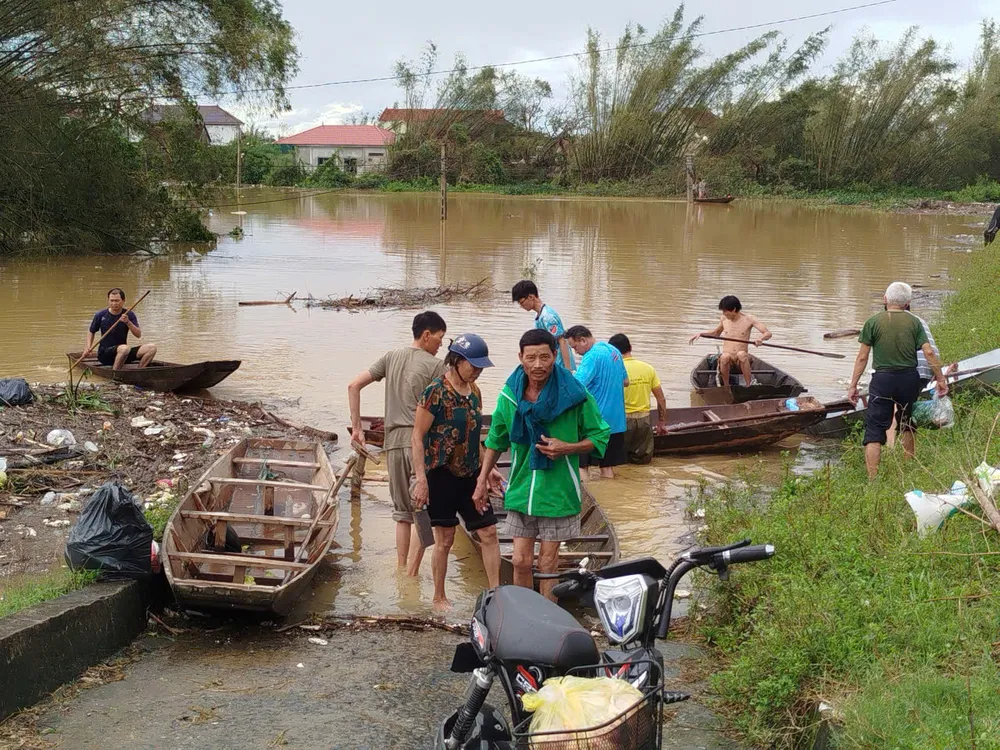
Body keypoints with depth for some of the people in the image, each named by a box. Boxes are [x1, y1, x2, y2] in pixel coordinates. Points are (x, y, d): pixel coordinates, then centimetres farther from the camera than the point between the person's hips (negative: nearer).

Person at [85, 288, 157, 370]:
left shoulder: (129, 315, 2)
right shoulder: (100, 315, -1)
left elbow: (138, 335, -7)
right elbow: (91, 332, 15)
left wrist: (128, 322, -21)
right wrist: (88, 347, -1)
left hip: (123, 354, 4)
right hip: (104, 354, -3)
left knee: (152, 348, -17)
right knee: (125, 348, -38)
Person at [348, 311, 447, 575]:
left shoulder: (391, 357, 11)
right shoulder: (435, 365, -5)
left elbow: (354, 386, 7)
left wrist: (356, 426, 10)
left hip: (393, 442, 5)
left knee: (403, 513, 16)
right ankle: (411, 576, -7)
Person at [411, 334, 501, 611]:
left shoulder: (474, 392, 7)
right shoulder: (435, 392, -15)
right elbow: (417, 438, -14)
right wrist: (421, 480, -19)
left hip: (469, 474, 7)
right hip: (442, 474, -7)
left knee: (489, 532, 5)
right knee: (445, 539, 3)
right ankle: (439, 598, 18)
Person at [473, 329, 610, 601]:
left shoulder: (574, 395, -11)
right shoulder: (510, 395, 0)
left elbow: (600, 436, -2)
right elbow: (496, 440, 14)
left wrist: (567, 448, -17)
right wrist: (482, 481, 12)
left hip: (558, 492, -2)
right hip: (521, 489, 3)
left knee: (547, 564, 5)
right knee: (521, 561, 3)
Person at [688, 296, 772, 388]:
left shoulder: (748, 319, -3)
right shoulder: (724, 318, 7)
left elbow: (768, 333, -6)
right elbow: (716, 332, 28)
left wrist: (760, 338, -28)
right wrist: (700, 334, 16)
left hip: (742, 360, -2)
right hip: (726, 359, 2)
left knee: (741, 354, -38)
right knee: (725, 356, -36)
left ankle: (750, 384, -30)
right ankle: (725, 387, -18)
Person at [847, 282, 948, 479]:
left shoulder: (873, 322, -4)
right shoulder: (914, 322, 3)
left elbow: (862, 357, -4)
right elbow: (929, 352, -2)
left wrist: (853, 385, 2)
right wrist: (941, 379, 7)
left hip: (883, 380, -3)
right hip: (909, 378, 3)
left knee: (874, 428, -1)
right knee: (906, 424, 23)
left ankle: (873, 478, -8)